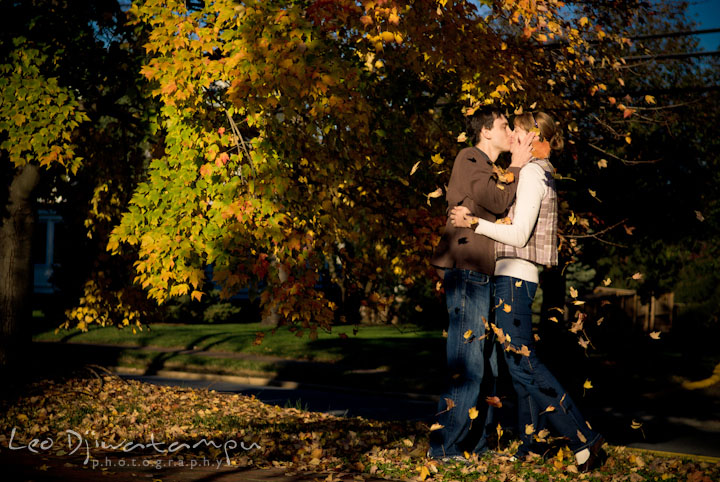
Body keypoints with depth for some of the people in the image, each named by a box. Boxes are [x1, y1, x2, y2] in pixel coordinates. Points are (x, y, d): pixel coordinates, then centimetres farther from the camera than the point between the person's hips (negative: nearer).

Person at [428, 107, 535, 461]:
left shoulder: (489, 169, 27)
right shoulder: (469, 159, -3)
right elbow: (498, 202, -16)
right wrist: (516, 166, -4)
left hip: (481, 276, 10)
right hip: (466, 271, -10)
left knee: (486, 365, 9)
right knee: (467, 363, -12)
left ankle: (476, 443, 14)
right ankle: (445, 445, -8)